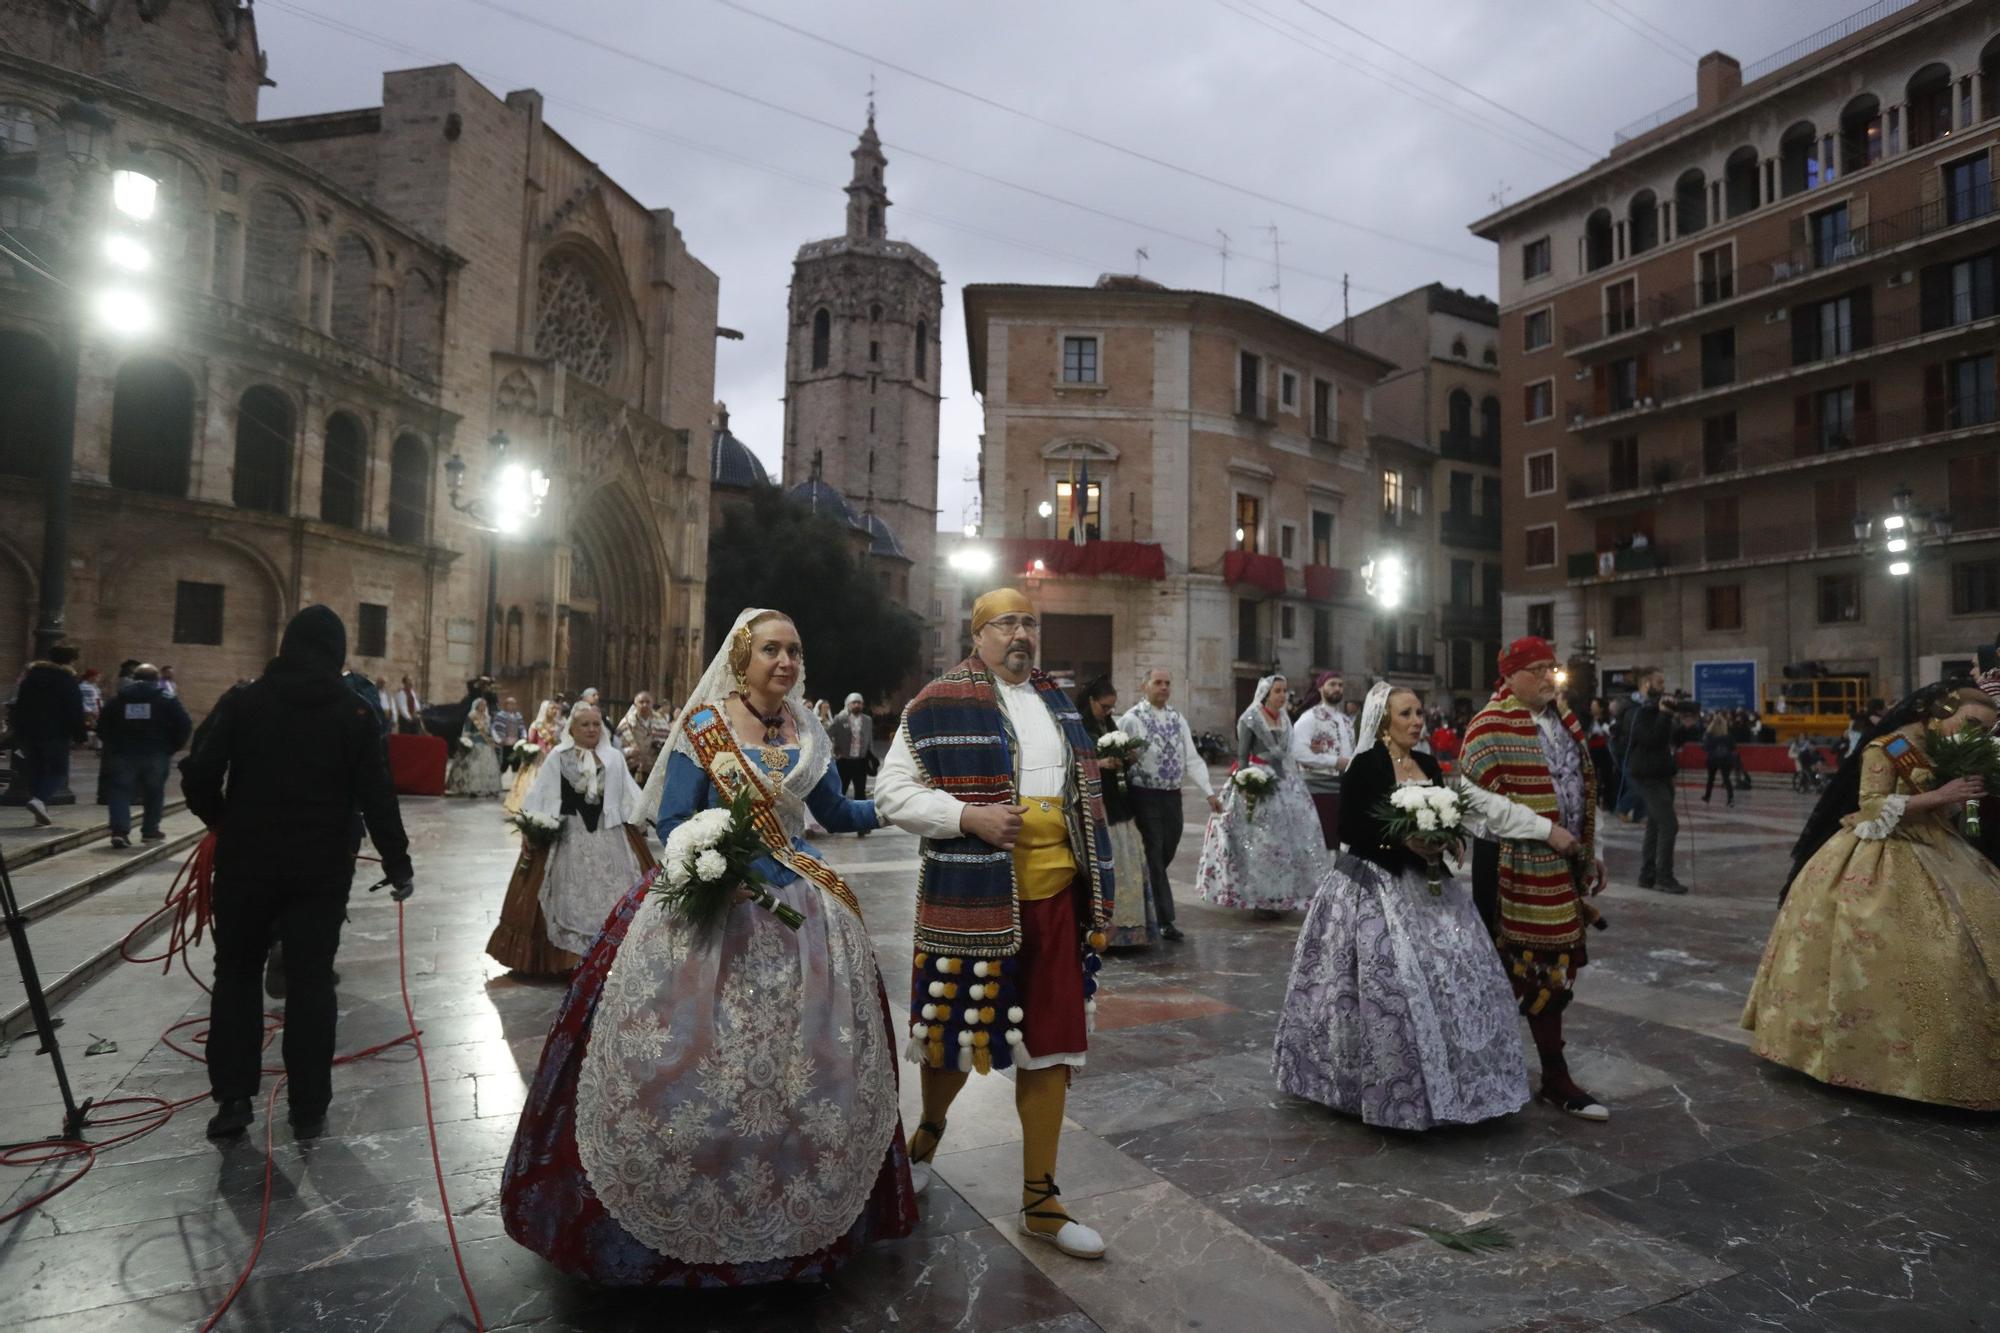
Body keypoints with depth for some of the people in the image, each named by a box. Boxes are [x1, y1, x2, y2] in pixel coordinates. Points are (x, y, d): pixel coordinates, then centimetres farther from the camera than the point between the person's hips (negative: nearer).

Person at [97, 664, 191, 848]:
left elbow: (102, 728, 8)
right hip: (156, 755, -1)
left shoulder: (118, 700, 8)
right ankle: (150, 831, 18)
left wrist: (113, 746, 17)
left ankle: (119, 830, -12)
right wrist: (171, 747, 1)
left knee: (120, 792, 4)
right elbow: (184, 726, -8)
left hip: (123, 754, 1)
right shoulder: (167, 700, 0)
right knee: (154, 793, 12)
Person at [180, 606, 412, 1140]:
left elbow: (197, 776, -6)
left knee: (237, 973, 17)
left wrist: (224, 823, 15)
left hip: (245, 861, 1)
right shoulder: (354, 713, -4)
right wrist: (398, 865, 1)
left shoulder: (242, 701, -1)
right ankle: (309, 1109, 10)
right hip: (321, 869, -1)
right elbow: (376, 797, -7)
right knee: (311, 981, 6)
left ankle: (233, 1097, 14)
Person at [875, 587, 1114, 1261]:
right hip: (971, 901, -5)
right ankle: (929, 1128, 45)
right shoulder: (939, 706, -5)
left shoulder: (1056, 702, 14)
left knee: (1051, 1044, 8)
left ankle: (1040, 1200, 23)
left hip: (1055, 899, 5)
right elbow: (892, 792, -7)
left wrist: (1097, 881, 20)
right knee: (957, 1031, 10)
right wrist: (969, 815, -20)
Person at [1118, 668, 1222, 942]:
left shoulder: (1177, 719, 10)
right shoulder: (1132, 719, -8)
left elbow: (1192, 758, 7)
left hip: (1173, 796, 6)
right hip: (1146, 796, -6)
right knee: (1154, 858, -1)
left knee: (1166, 855, 13)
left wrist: (1210, 792, -2)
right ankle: (1165, 921, 5)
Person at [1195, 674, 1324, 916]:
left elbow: (1287, 753, 14)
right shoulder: (1251, 719, -6)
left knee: (1287, 836, 6)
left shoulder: (1284, 718, 12)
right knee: (1259, 840, -3)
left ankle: (1281, 896, 16)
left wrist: (1295, 781, 8)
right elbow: (1242, 755, -8)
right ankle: (1260, 898, 3)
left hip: (1285, 781, 7)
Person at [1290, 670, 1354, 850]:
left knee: (1341, 840, 12)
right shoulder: (1310, 717, -8)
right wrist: (1335, 762, -21)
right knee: (1323, 842, -4)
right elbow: (1298, 752, -21)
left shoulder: (1347, 720, 17)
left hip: (1345, 787, 8)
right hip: (1319, 787, -7)